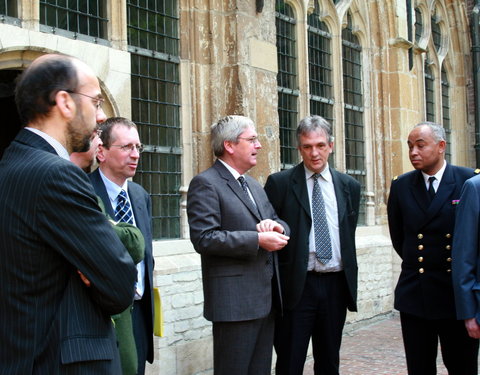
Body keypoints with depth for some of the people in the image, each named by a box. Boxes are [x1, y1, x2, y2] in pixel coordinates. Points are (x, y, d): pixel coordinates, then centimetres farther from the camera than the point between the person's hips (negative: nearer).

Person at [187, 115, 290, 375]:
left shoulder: (254, 185, 19)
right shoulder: (205, 184, -9)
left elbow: (281, 225, 21)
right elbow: (203, 238, -20)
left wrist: (276, 227, -4)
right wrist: (258, 240, -19)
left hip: (265, 299, 8)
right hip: (234, 301, -8)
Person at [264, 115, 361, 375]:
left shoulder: (349, 186, 8)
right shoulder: (279, 183, -3)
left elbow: (349, 235, 14)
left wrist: (350, 283, 13)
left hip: (336, 285, 4)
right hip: (296, 286, -3)